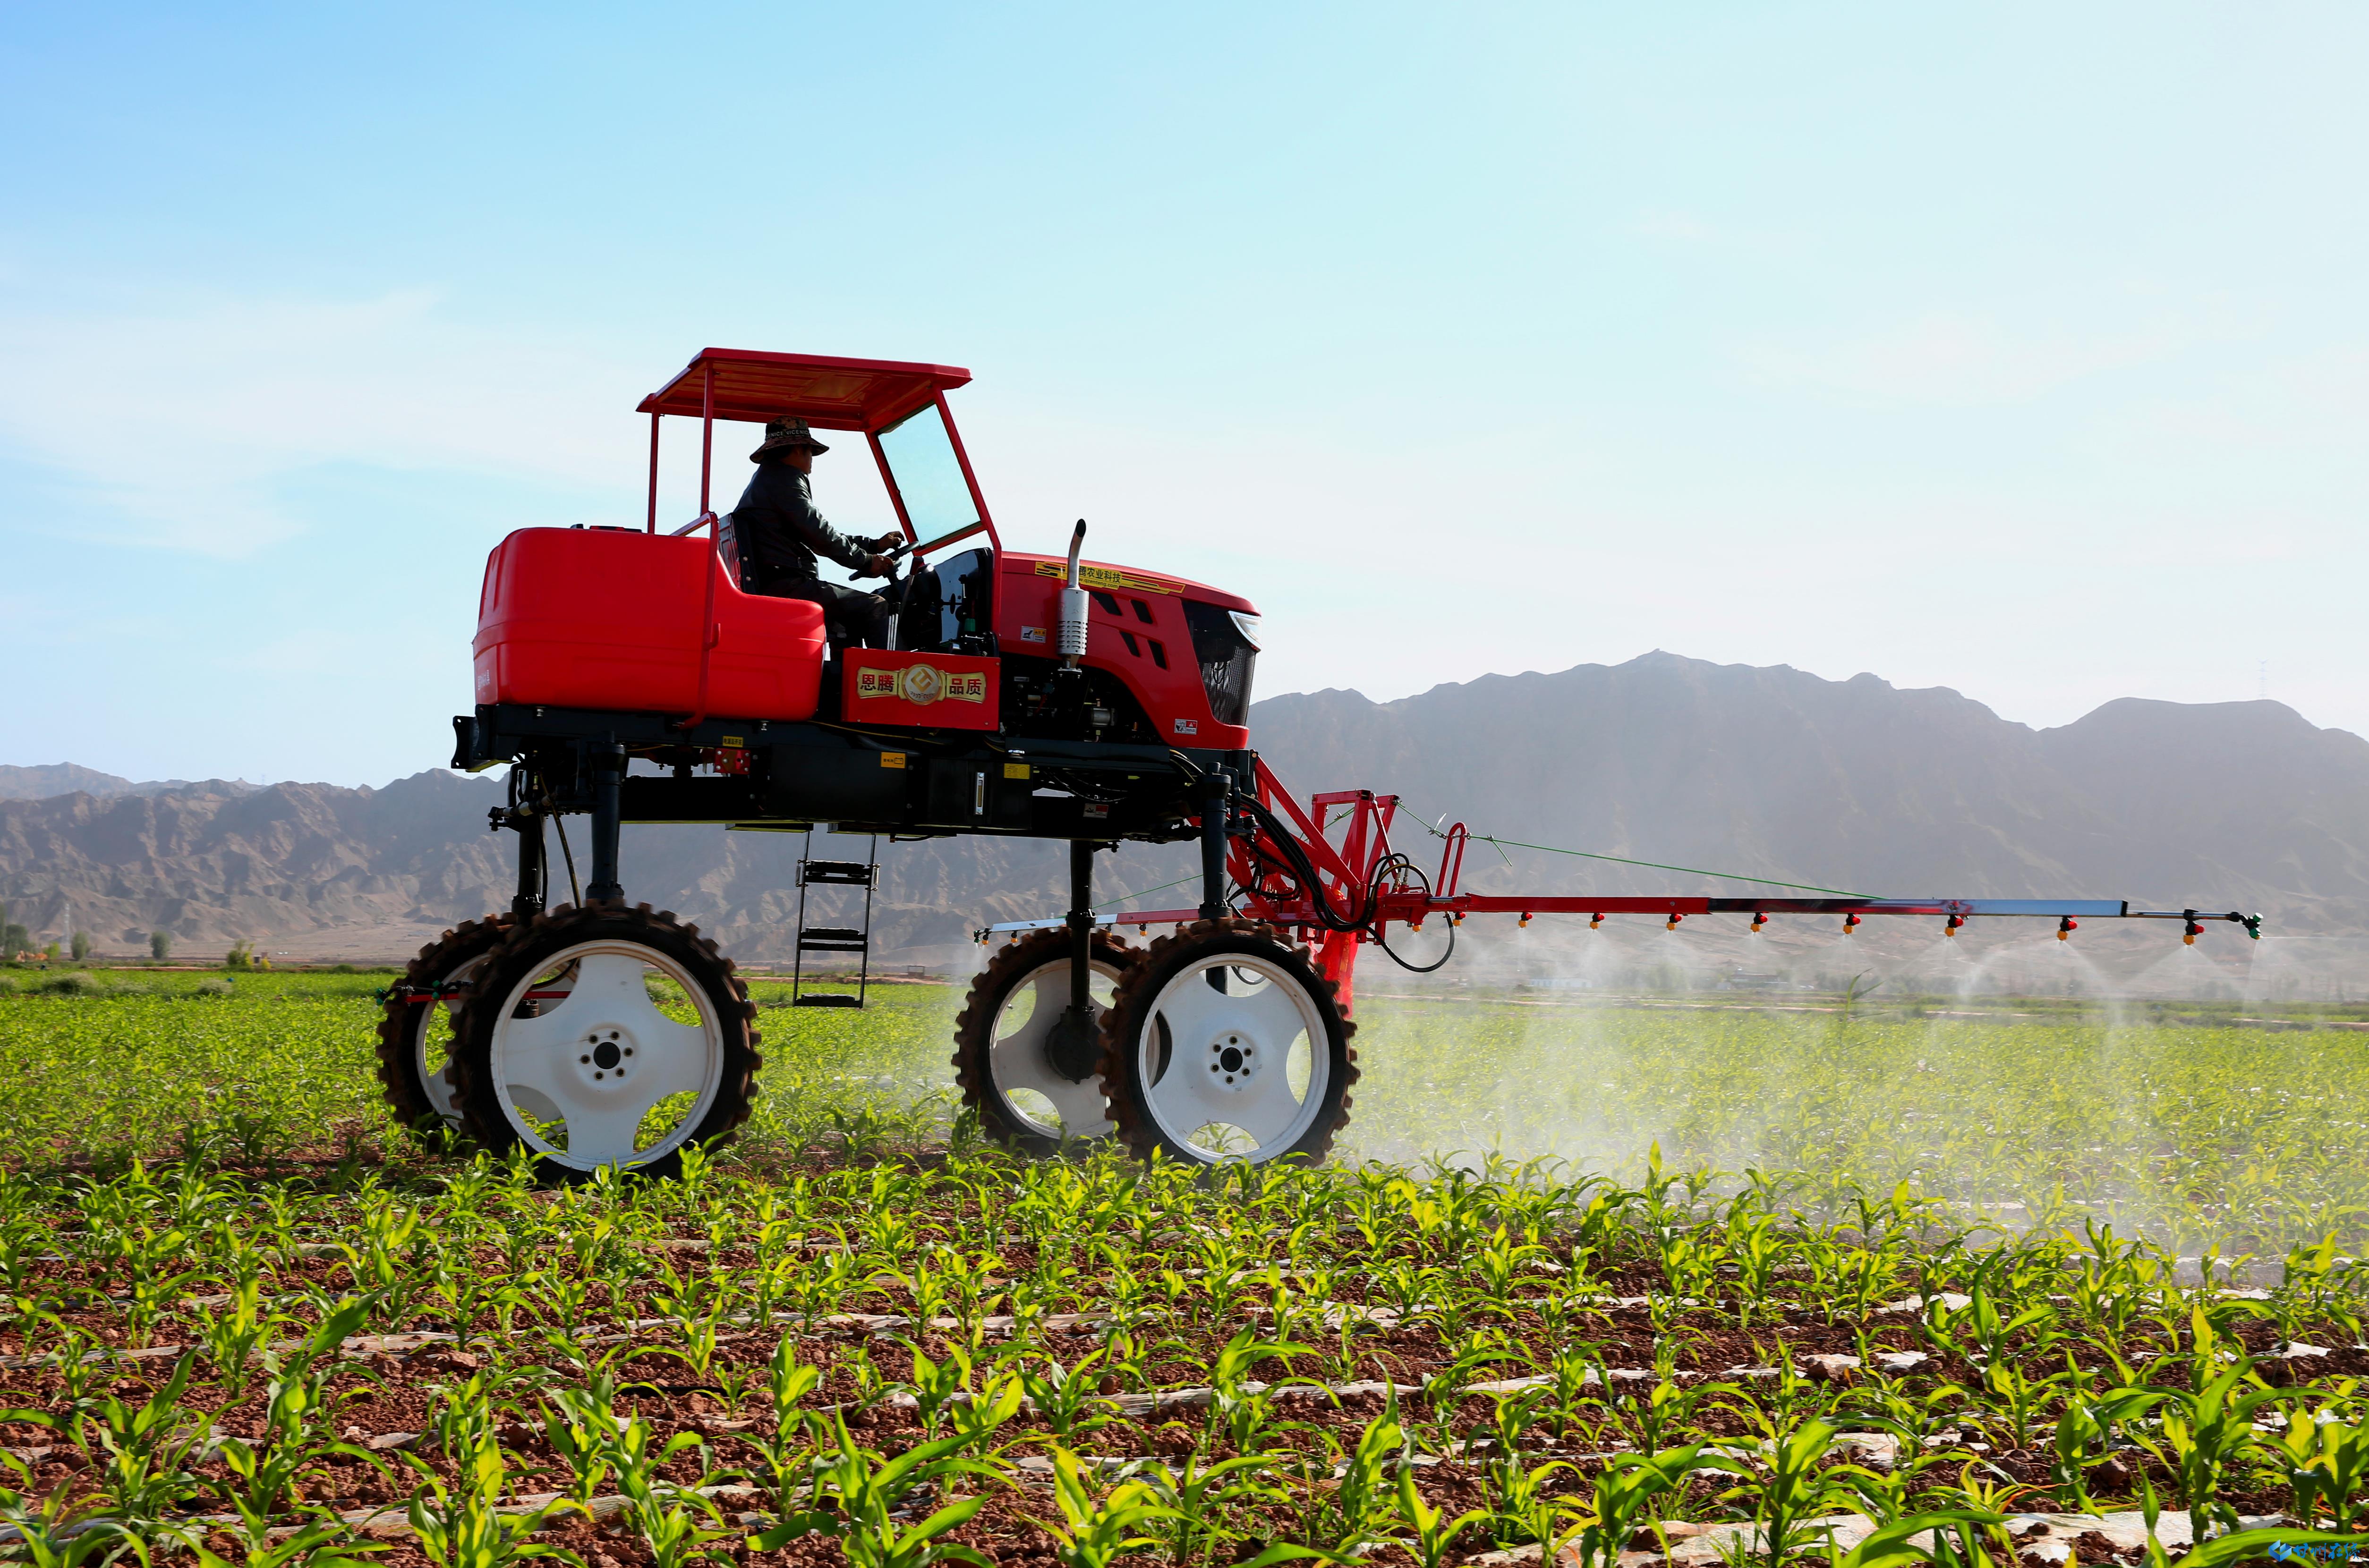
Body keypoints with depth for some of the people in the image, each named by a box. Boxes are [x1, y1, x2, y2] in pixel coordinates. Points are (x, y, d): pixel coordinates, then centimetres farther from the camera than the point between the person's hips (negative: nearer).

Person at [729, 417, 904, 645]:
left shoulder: (767, 478, 26)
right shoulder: (784, 480, -7)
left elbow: (818, 534, 27)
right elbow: (820, 535, -13)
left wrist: (873, 545, 25)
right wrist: (867, 561, -3)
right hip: (786, 587, -11)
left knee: (858, 601, 23)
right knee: (874, 607, -12)